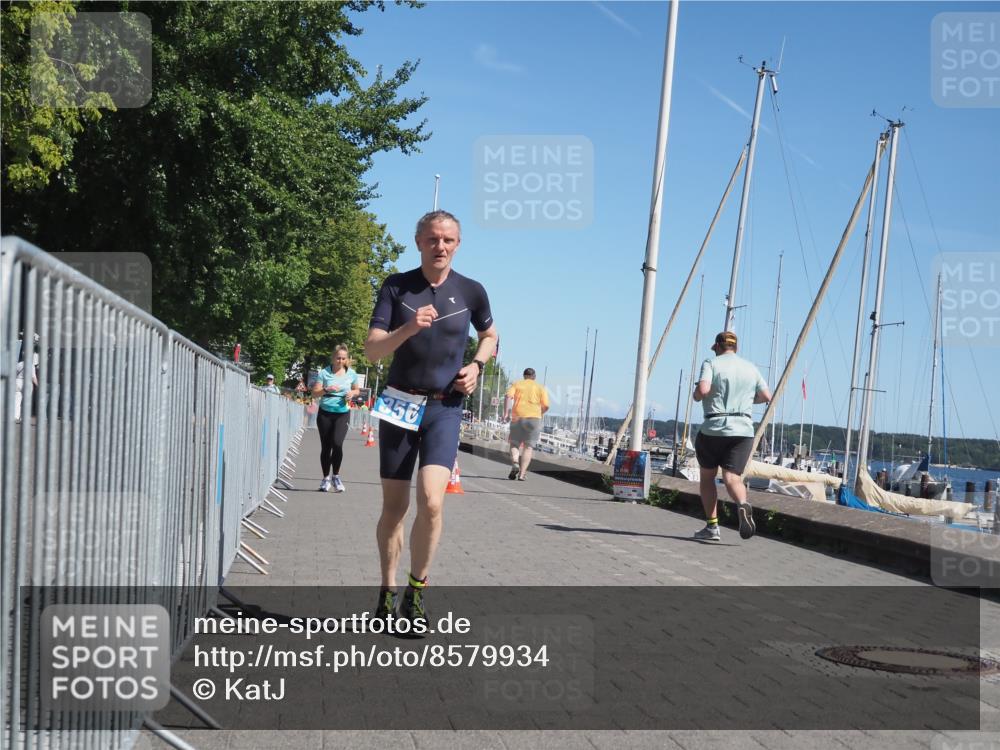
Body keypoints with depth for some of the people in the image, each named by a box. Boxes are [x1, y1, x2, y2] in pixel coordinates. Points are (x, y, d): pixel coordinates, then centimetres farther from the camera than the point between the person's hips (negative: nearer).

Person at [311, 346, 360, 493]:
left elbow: (357, 390, 18)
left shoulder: (351, 374, 3)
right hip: (325, 413, 0)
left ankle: (336, 476, -2)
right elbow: (315, 393, -2)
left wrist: (352, 393, -4)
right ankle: (326, 478, 21)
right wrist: (326, 389, -21)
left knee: (337, 443, -19)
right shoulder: (324, 373, -3)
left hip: (342, 414, 0)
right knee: (325, 447, 5)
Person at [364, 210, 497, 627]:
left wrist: (477, 366, 2)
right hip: (399, 404, 1)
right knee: (394, 506, 7)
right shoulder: (396, 287, -1)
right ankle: (388, 593, 24)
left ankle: (416, 591, 0)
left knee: (431, 502, -18)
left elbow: (489, 335, 21)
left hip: (445, 408, 0)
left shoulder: (471, 291, 2)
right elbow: (372, 350, -8)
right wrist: (408, 328, -26)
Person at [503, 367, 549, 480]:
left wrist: (506, 413, -11)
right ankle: (522, 473, -8)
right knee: (528, 447, 3)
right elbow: (546, 406, 3)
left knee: (514, 444, 12)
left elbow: (508, 397, -5)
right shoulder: (540, 388, 13)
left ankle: (514, 463, -16)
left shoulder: (517, 384, 13)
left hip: (517, 418, 0)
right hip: (534, 419, 0)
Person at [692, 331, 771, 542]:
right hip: (743, 429, 3)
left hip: (713, 429, -3)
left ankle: (712, 527, 10)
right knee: (732, 477, -3)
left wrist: (696, 394, 5)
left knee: (707, 476, 14)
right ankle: (743, 505, -37)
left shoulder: (711, 364, -1)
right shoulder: (750, 368, 13)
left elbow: (702, 390, -18)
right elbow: (766, 396, 15)